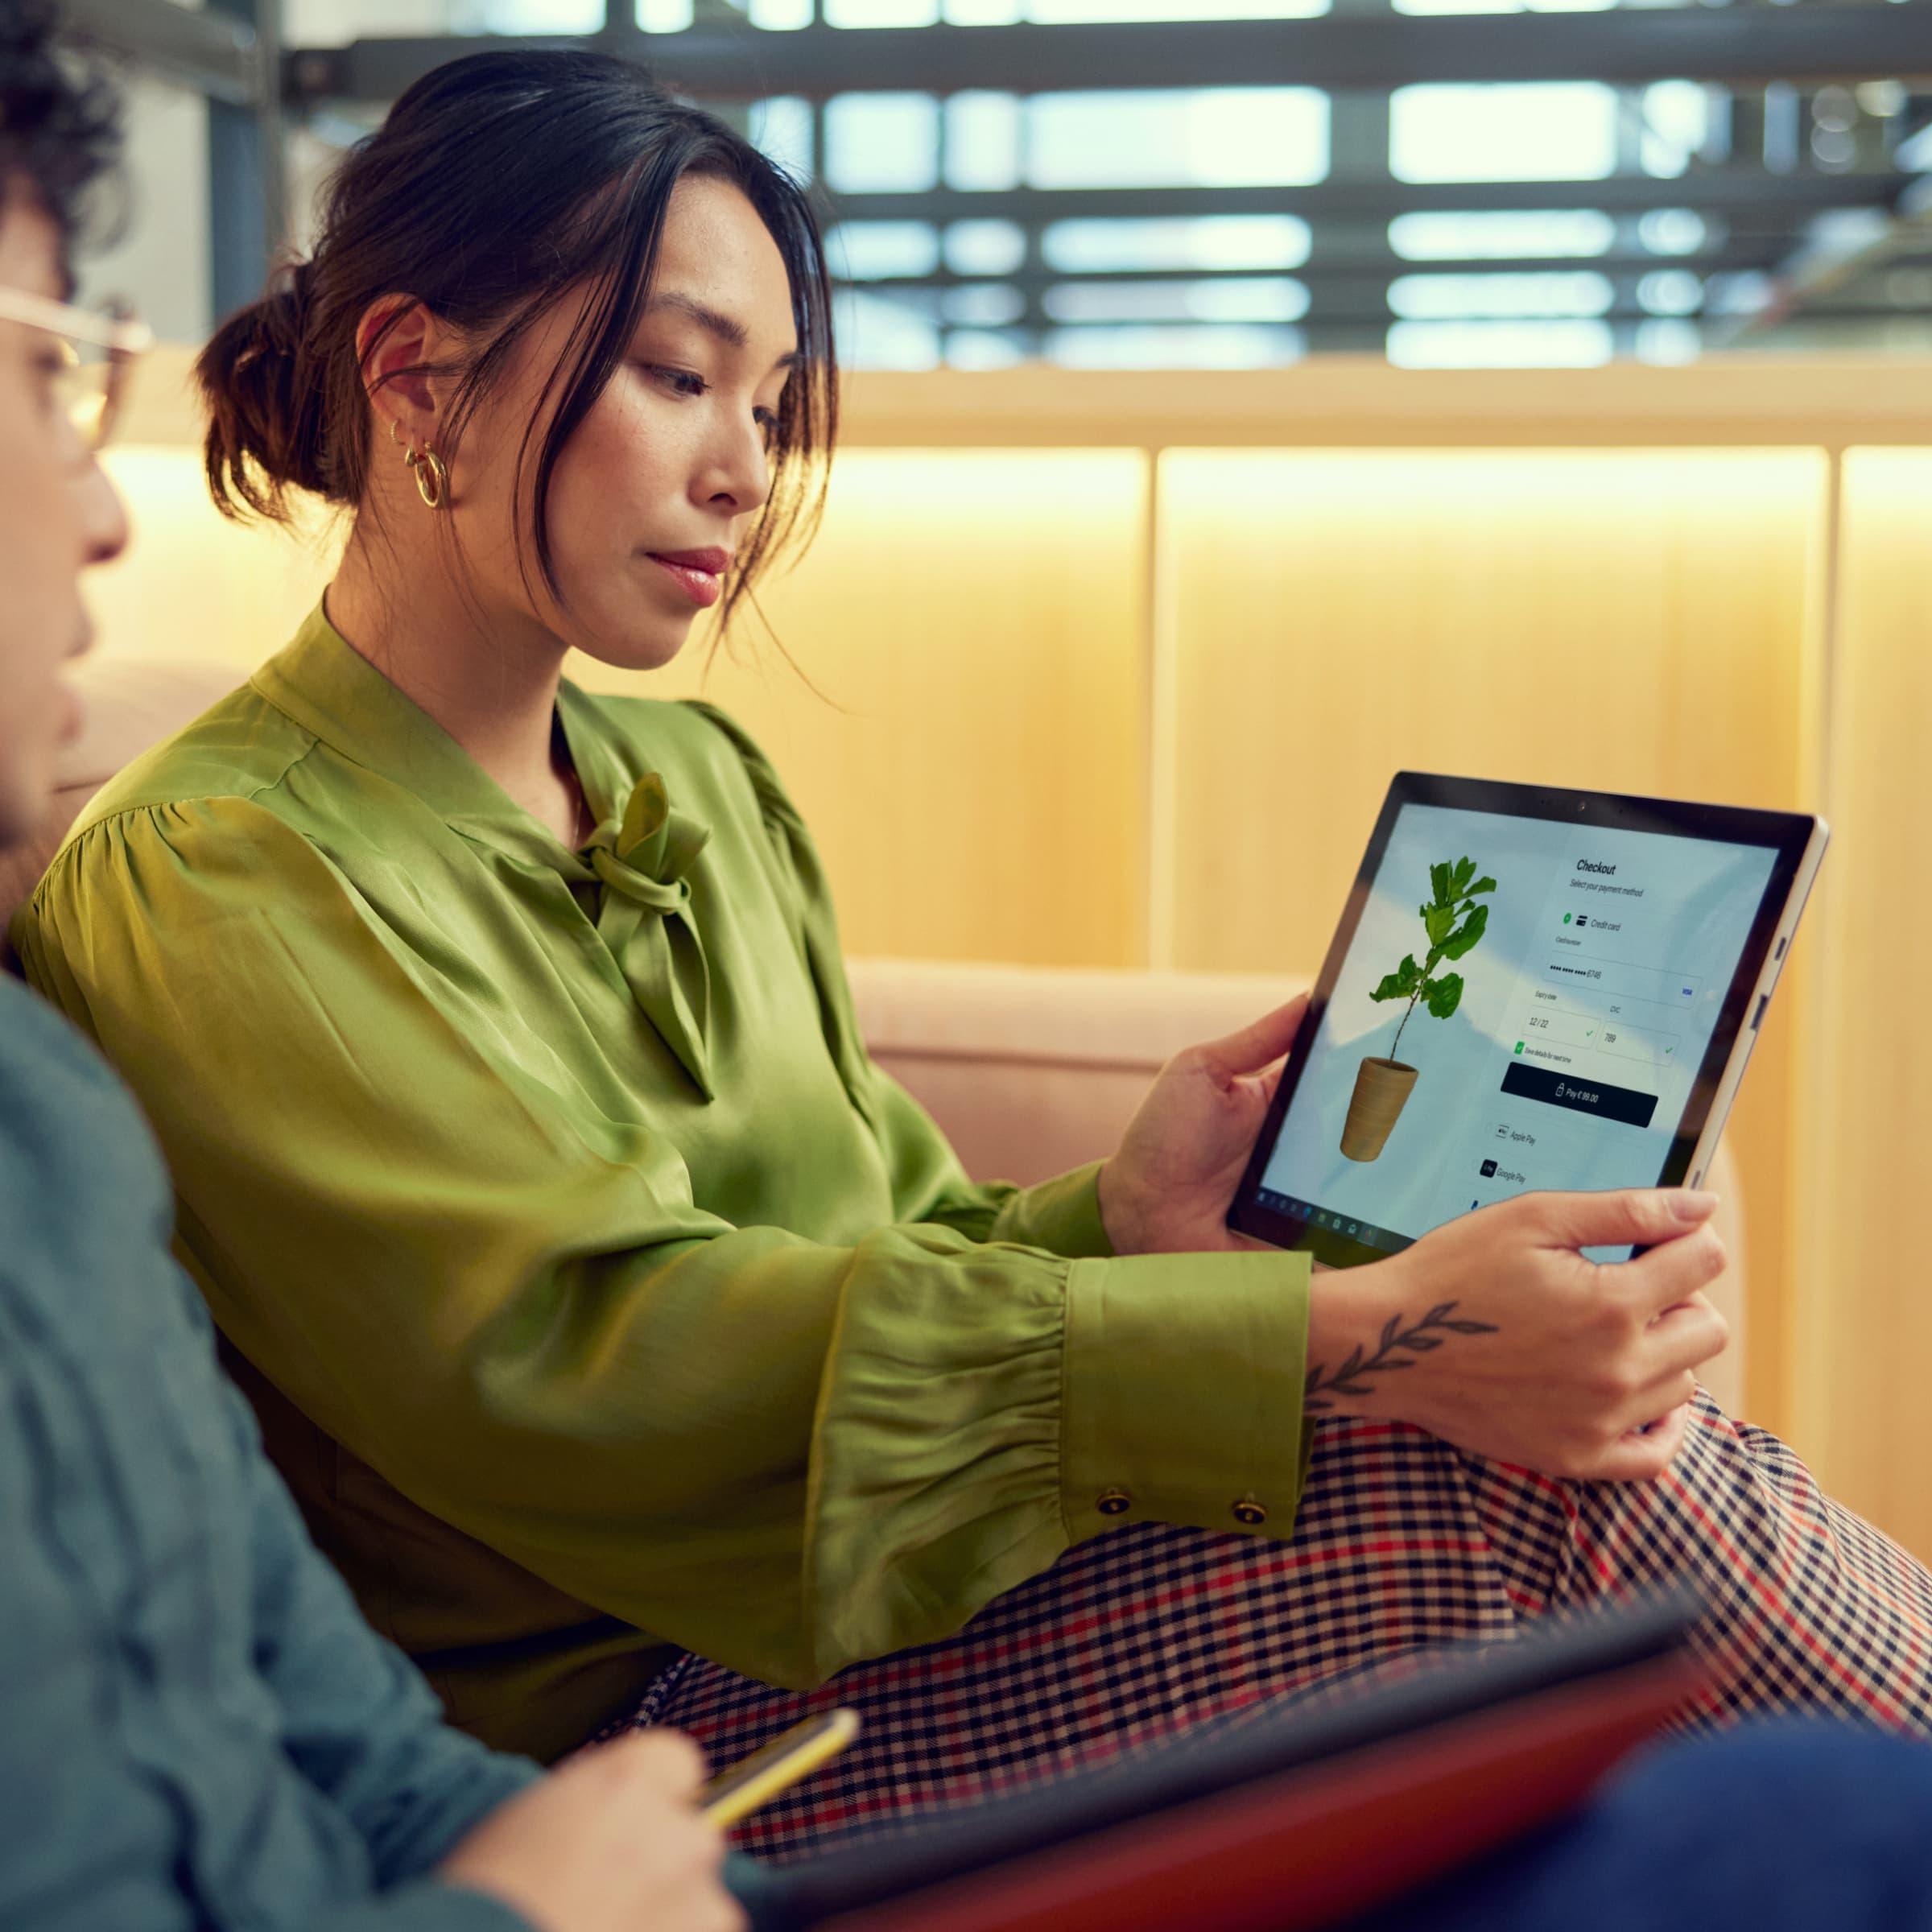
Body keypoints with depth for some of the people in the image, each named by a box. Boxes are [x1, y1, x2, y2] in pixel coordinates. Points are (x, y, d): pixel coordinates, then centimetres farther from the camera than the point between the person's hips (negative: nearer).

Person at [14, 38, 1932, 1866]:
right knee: (1524, 1483, -22)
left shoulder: (702, 785, 14)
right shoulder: (208, 875, -11)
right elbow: (590, 1344, -24)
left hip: (882, 1637, 7)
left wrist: (1124, 1225, -10)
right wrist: (1347, 1343, -30)